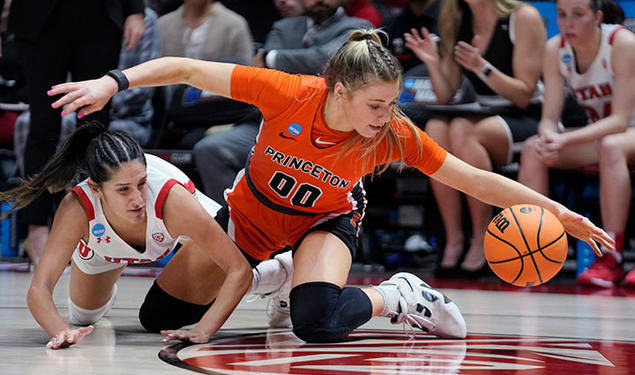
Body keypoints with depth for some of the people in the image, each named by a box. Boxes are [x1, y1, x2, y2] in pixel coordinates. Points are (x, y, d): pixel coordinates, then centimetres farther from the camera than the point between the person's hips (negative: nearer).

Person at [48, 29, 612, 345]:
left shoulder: (396, 135, -27)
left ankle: (399, 298, -5)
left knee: (318, 322, -36)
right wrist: (115, 82, -37)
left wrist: (556, 211, -21)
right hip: (249, 213, 2)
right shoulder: (288, 93, -32)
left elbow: (476, 180, -19)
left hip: (325, 221, -2)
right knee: (161, 313, 6)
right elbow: (188, 69, -27)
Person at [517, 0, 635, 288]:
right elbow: (549, 118, -10)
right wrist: (549, 137, -35)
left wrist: (566, 140, -39)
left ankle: (611, 259, -37)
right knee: (533, 149, -20)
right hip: (595, 133, 5)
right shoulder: (555, 49, -7)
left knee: (610, 146, -38)